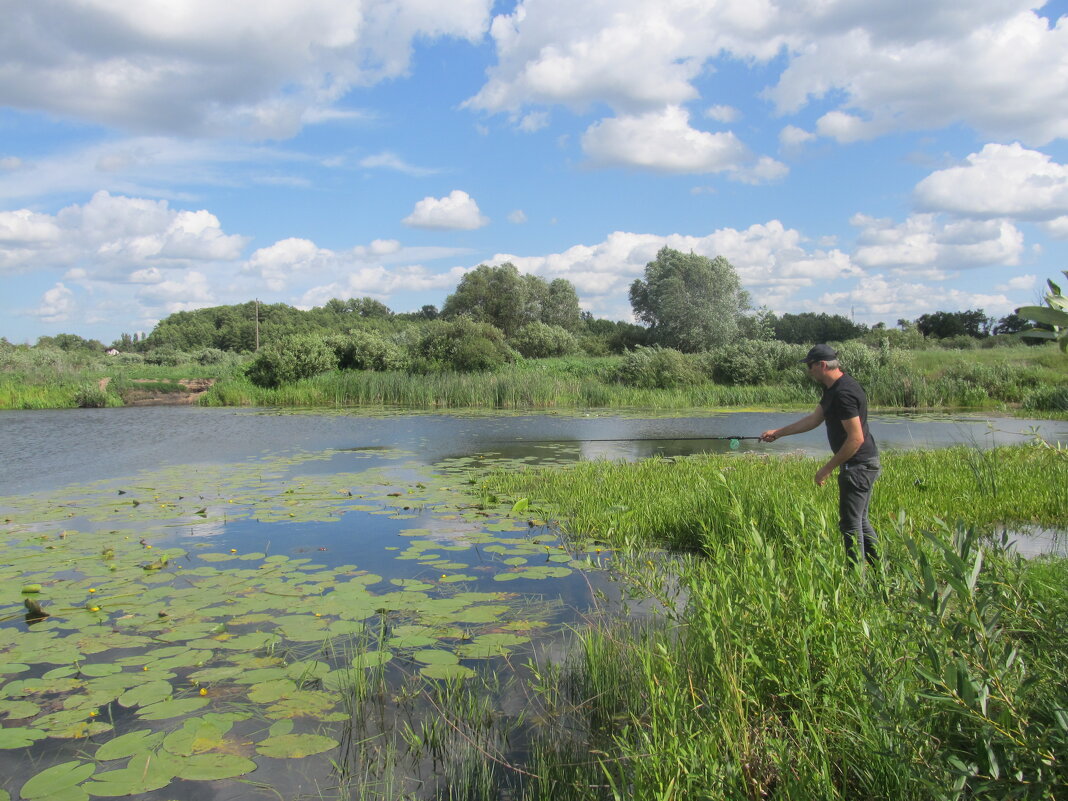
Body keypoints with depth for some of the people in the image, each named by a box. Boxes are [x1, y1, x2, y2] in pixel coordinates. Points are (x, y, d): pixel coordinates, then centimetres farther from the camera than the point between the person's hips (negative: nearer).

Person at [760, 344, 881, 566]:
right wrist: (777, 433, 21)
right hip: (862, 464, 11)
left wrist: (828, 468, -18)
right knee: (860, 520, 18)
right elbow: (814, 419, 20)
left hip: (857, 465, -11)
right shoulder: (833, 388, 11)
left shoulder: (843, 393, -22)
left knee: (850, 523, -2)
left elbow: (856, 438, -25)